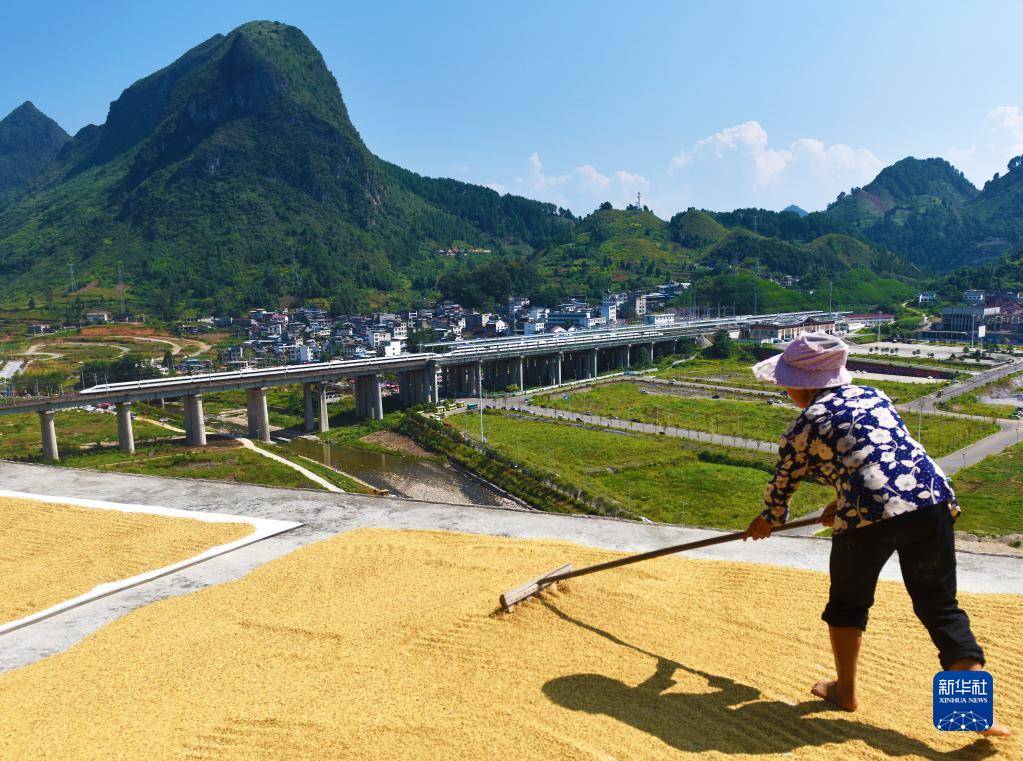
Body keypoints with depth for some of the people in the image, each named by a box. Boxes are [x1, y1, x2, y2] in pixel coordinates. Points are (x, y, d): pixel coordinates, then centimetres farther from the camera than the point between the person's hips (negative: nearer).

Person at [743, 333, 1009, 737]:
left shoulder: (804, 427, 6)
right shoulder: (874, 395, 21)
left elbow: (782, 484, 20)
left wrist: (769, 520, 40)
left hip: (869, 513, -5)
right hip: (932, 498, 5)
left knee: (847, 601, 19)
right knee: (940, 607, 15)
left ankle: (845, 690, 32)